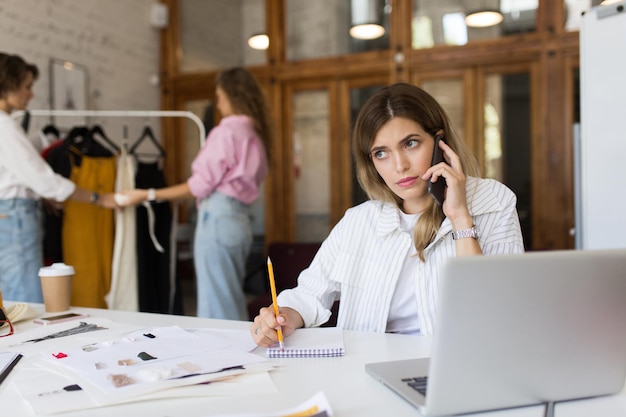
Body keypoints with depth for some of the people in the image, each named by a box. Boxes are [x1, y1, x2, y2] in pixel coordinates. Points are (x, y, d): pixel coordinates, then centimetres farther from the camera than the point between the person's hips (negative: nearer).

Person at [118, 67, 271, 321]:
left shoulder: (226, 131, -10)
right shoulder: (255, 134, 14)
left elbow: (201, 184, -11)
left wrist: (147, 195, -6)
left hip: (217, 219, -9)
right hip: (240, 220, 9)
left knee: (217, 308, -3)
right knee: (234, 305, 14)